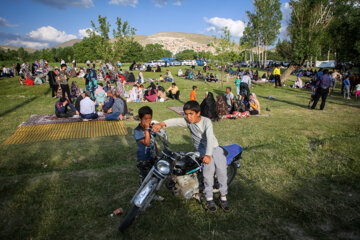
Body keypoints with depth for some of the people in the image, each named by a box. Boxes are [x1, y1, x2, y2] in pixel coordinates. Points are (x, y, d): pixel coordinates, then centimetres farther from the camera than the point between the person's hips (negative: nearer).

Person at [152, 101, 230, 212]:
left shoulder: (206, 121, -16)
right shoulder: (187, 121, -4)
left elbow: (210, 138, -30)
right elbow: (175, 121, -21)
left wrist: (208, 155, -45)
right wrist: (161, 124, -41)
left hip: (213, 147, -1)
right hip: (201, 149, 1)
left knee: (221, 167, -19)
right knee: (209, 166, -25)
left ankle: (223, 196, 1)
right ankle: (209, 198, -10)